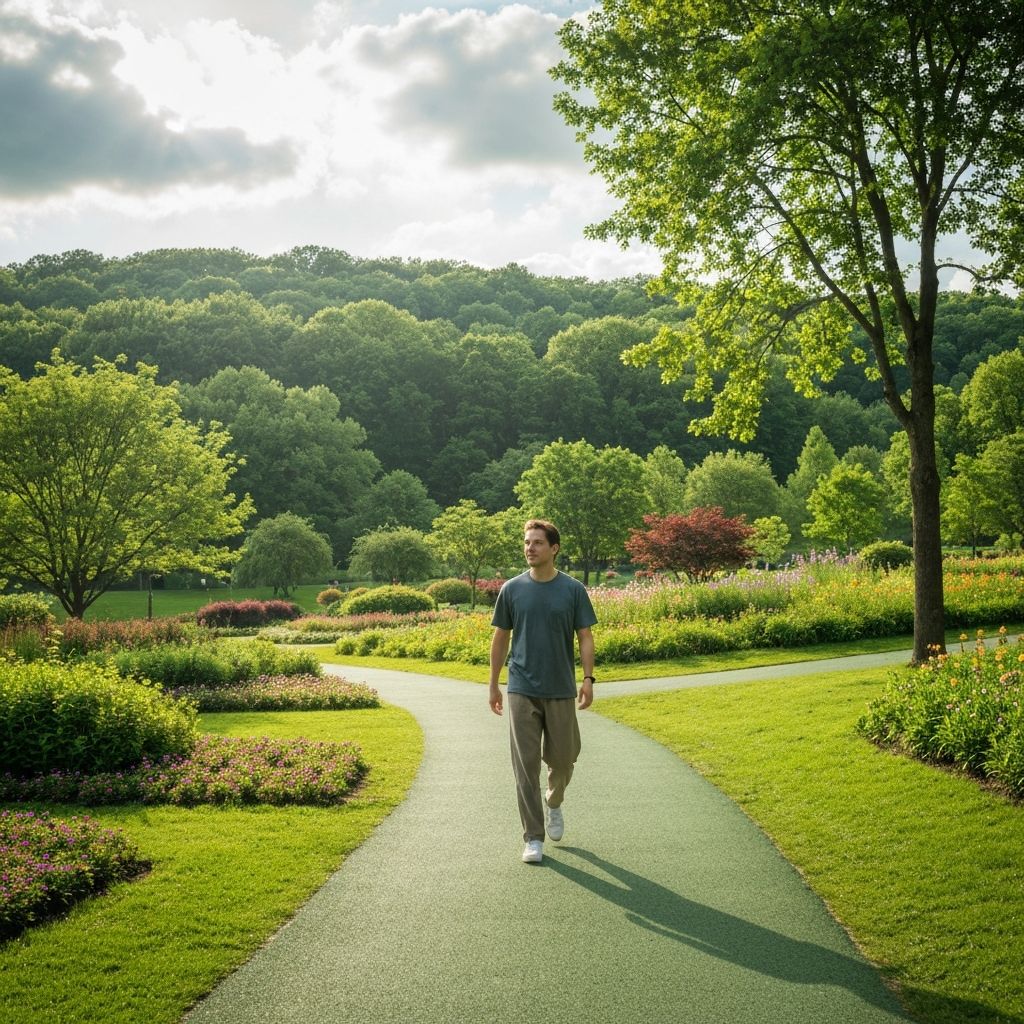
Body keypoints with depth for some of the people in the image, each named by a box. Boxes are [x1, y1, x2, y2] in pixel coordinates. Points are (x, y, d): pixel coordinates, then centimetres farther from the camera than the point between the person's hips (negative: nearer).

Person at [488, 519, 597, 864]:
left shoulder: (573, 589, -1)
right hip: (522, 690, 0)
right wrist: (493, 684, 6)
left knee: (562, 757, 9)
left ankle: (554, 803, 41)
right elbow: (501, 637, 7)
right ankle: (533, 838, 3)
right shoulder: (512, 589, 1)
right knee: (526, 765, -3)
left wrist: (588, 678, -12)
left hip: (561, 690, 0)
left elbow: (585, 636, 0)